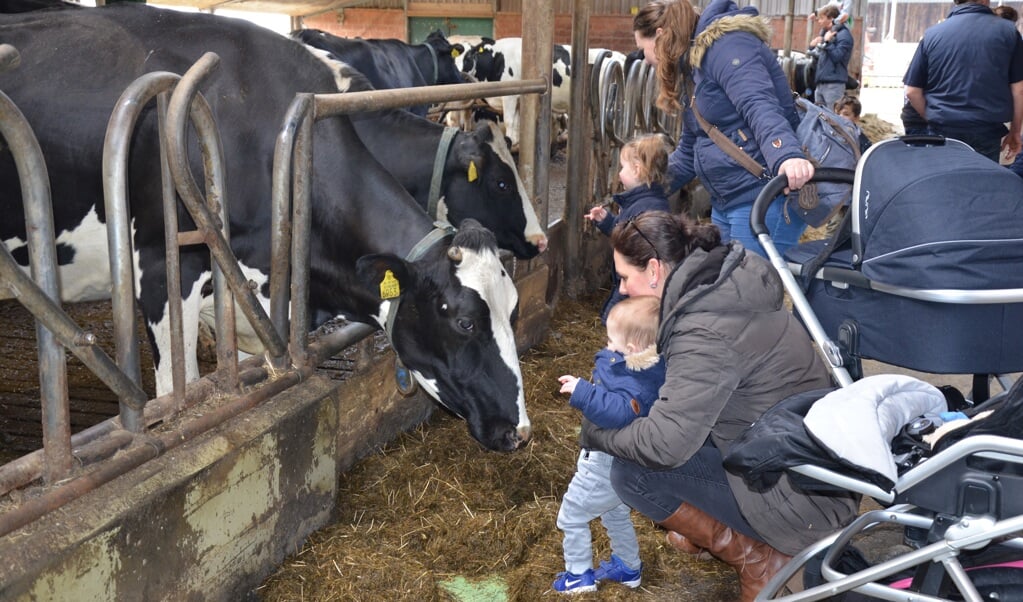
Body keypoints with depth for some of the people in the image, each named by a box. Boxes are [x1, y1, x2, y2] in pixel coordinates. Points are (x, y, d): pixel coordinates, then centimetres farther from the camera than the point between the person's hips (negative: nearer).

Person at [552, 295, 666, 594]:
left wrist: (583, 393, -52)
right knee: (616, 514, 32)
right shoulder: (652, 368, -7)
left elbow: (619, 410, -52)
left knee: (571, 515, 11)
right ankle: (628, 567, 49)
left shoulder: (634, 384, -36)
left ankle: (580, 575, 25)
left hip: (607, 466, -10)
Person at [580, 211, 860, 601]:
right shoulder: (727, 286, 2)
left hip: (806, 498, -9)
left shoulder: (705, 332, -25)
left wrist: (596, 434, -10)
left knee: (631, 474, -13)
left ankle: (758, 561, 0)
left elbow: (664, 445, -28)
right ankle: (707, 529, 21)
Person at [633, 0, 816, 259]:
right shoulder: (692, 63, 18)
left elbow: (759, 107, -29)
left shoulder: (724, 45, -13)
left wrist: (786, 155, -46)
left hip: (765, 200, -10)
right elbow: (690, 149, 24)